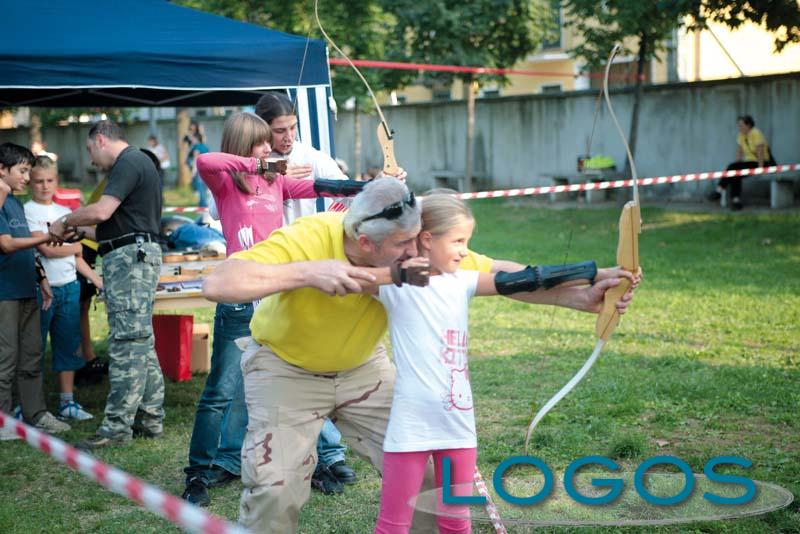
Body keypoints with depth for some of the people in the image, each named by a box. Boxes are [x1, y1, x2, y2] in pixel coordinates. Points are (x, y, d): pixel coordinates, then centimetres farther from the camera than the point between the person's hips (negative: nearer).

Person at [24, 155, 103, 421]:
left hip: (69, 287, 6)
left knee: (68, 346, 10)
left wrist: (98, 280, 11)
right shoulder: (27, 212, -5)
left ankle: (67, 402, 18)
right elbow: (46, 250, -13)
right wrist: (75, 247, 3)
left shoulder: (64, 212, 14)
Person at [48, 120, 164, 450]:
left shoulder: (128, 163, -10)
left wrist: (65, 221, -6)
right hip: (136, 254, 11)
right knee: (140, 342, 12)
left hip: (130, 256, -11)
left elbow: (101, 211, -21)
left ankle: (117, 426, -10)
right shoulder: (138, 162, 22)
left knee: (126, 343, -10)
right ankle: (150, 420, 17)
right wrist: (82, 231, 23)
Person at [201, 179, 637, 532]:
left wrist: (580, 297, -28)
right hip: (286, 369, -4)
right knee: (276, 485, -14)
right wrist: (307, 272, -53)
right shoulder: (307, 239, -35)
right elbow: (218, 284, -45)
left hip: (362, 366, 4)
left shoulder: (415, 252, -23)